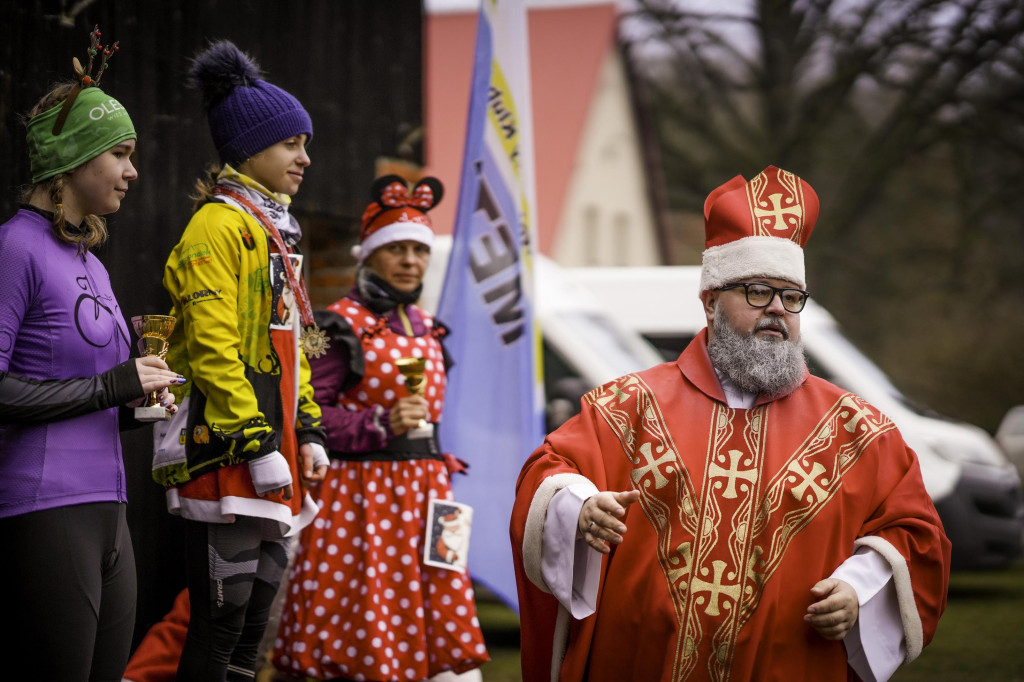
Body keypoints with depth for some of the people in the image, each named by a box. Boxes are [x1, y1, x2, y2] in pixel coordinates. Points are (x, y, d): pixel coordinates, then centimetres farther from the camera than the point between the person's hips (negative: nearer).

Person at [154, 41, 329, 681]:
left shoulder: (274, 231, 19)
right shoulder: (219, 226, -10)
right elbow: (213, 347, -18)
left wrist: (308, 434, 16)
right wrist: (258, 448, -21)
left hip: (273, 452, 10)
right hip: (230, 454, -10)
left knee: (259, 605, 11)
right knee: (222, 617, -7)